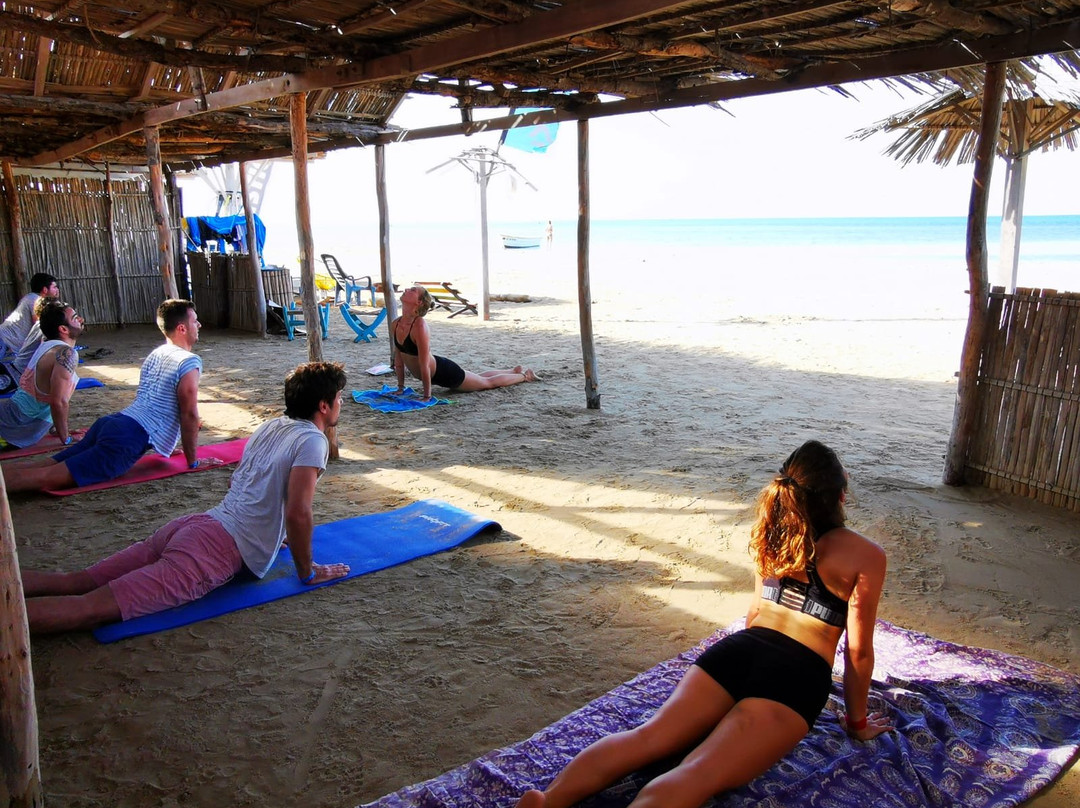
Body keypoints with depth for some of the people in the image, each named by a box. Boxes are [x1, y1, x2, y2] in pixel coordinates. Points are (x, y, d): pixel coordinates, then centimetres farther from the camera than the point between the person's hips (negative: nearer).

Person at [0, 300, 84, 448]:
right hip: (22, 424, -8)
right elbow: (58, 402, -23)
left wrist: (57, 428, 24)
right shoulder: (66, 354, -18)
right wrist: (66, 439, -13)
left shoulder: (46, 345, 10)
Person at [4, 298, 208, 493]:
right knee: (50, 478, -16)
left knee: (48, 466, 5)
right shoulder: (189, 362, -6)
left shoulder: (155, 355, 23)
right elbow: (189, 415, -8)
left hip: (110, 422, 9)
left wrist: (166, 446, 39)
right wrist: (193, 461, 1)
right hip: (132, 437, -9)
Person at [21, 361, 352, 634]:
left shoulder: (270, 426, 19)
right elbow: (298, 513, -16)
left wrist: (268, 532, 41)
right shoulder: (312, 441, -7)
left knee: (72, 582, 3)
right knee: (91, 608, -18)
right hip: (222, 549, -8)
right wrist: (307, 572, -3)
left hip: (193, 524, 8)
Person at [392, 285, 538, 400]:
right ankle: (515, 371, 51)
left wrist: (427, 396, -28)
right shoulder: (395, 325, -9)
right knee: (478, 378, 29)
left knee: (488, 382, 15)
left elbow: (424, 364, -31)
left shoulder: (419, 325, -33)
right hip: (435, 374, 8)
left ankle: (524, 375, 39)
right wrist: (400, 387, 5)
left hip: (444, 372, -8)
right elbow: (398, 358, 2)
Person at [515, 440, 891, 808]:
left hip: (737, 650, 6)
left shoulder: (774, 534, 18)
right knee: (697, 775, -21)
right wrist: (857, 721, 18)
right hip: (795, 678, -5)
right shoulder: (867, 556, 1)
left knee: (647, 738, -8)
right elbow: (858, 652, 5)